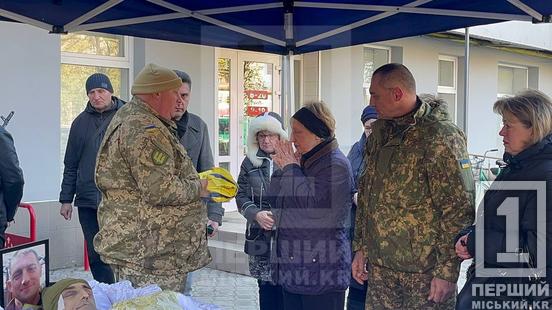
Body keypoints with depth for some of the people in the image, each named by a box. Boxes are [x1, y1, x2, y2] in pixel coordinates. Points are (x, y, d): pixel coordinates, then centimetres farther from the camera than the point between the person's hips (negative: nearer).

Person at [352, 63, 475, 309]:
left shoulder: (441, 138, -14)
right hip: (379, 266, 7)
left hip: (424, 270, -6)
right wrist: (360, 248, 13)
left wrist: (447, 271, -16)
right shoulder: (380, 133, 9)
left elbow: (458, 209, -16)